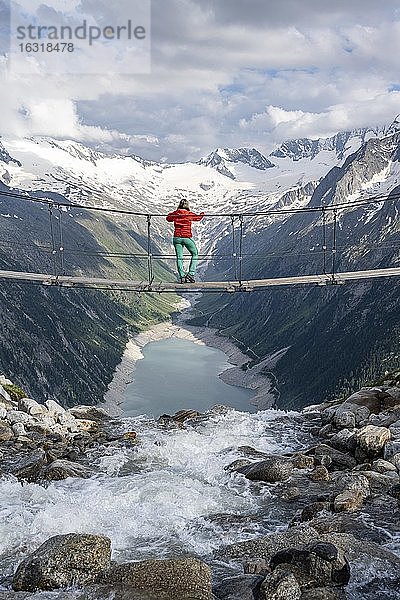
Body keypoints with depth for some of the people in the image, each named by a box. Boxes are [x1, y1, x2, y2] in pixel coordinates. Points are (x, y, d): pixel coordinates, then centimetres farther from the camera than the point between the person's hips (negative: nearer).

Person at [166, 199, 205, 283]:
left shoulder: (175, 213, 2)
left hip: (177, 238, 2)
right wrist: (202, 214, 38)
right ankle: (191, 274, 4)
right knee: (195, 255, 14)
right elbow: (198, 217, 17)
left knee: (179, 258, 6)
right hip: (187, 238, -2)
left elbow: (168, 218, 23)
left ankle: (182, 277, 0)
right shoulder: (190, 214, -3)